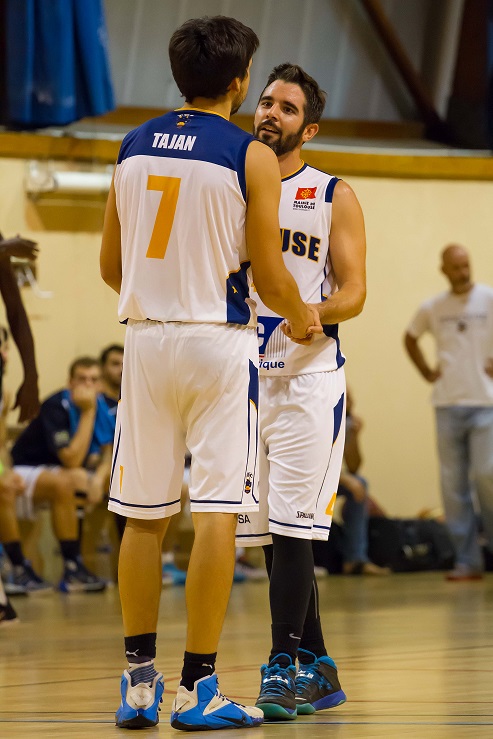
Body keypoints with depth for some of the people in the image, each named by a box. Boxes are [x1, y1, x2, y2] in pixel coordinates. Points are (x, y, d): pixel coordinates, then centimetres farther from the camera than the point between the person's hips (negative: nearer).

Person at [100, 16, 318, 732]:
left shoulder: (133, 147, 8)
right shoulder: (253, 158, -7)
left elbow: (110, 266, 12)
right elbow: (268, 278, -7)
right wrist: (302, 319, 14)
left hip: (146, 338, 5)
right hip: (219, 342, -5)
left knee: (144, 516, 11)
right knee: (217, 513, -3)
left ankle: (138, 680, 15)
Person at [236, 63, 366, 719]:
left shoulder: (334, 197, 3)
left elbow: (353, 294, -3)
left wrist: (309, 313, -23)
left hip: (308, 375, -4)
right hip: (245, 374, 4)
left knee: (291, 527, -11)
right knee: (270, 532, 6)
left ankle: (284, 667, -9)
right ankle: (317, 670, 14)